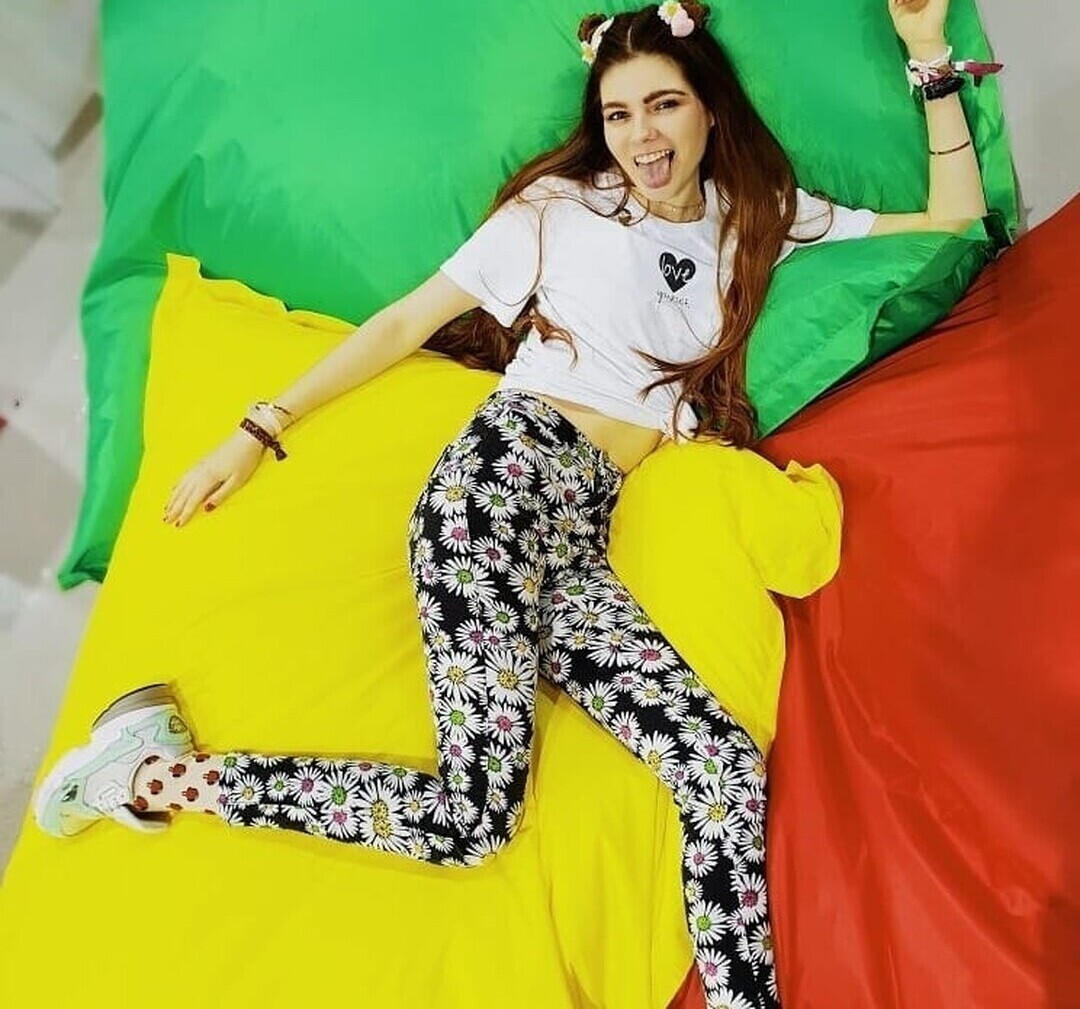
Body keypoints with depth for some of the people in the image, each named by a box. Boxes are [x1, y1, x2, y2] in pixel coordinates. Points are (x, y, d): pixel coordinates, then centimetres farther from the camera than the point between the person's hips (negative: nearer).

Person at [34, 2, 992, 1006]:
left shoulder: (759, 217, 19)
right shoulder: (562, 206, 10)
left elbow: (955, 216, 23)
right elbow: (407, 320, 8)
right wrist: (259, 429, 6)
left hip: (580, 537, 5)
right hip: (511, 470, -4)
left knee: (729, 770, -17)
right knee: (481, 807, -19)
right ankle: (155, 769, -6)